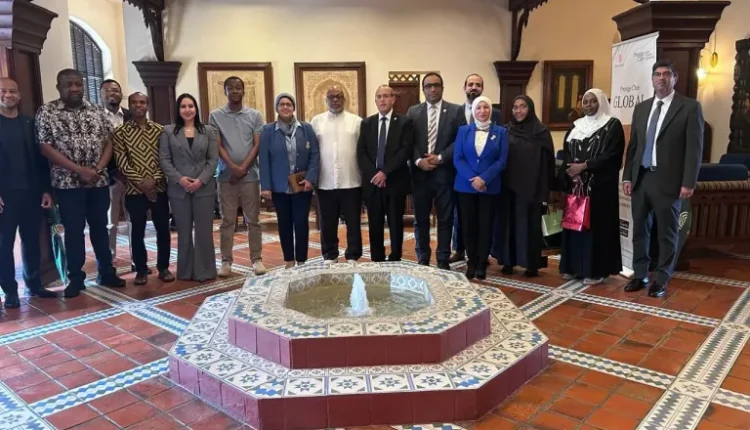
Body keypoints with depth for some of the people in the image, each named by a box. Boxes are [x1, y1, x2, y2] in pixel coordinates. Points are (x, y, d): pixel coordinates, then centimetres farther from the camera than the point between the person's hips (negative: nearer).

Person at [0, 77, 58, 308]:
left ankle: (34, 284, 20)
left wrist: (45, 189, 3)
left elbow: (40, 157, 9)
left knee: (32, 241, 9)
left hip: (31, 193, 3)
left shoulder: (29, 123, 10)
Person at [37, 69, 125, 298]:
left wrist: (98, 169, -10)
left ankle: (106, 272, 22)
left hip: (99, 181, 3)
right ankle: (75, 278, 16)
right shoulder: (46, 112, -3)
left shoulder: (97, 111, 6)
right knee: (73, 231, 4)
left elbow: (108, 142, 5)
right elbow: (46, 148, -9)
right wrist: (79, 170, -15)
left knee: (100, 228, 11)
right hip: (67, 183, -3)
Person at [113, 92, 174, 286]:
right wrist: (141, 182, -15)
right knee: (137, 231, 6)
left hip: (159, 187, 2)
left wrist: (154, 179, -12)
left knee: (163, 229, 6)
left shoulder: (159, 130, 6)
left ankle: (163, 267, 20)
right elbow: (121, 162, -6)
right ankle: (141, 270, 19)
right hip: (134, 190, -1)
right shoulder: (120, 132, 1)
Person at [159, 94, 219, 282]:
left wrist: (201, 179, -11)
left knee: (204, 230, 3)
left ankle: (204, 270, 13)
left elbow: (213, 159, 1)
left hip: (204, 188, 0)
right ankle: (186, 271, 18)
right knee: (184, 231, 7)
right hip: (178, 189, 0)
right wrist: (179, 178, -13)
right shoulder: (168, 131, 6)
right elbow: (164, 159, 0)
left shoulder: (208, 131, 7)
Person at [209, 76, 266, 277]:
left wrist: (243, 168, -10)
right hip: (226, 176, 0)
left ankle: (256, 259, 13)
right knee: (227, 220, 5)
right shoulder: (215, 116, 3)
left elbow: (257, 145, -1)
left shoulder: (255, 115, 3)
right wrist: (233, 167, -14)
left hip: (250, 175, 0)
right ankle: (226, 261, 13)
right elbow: (217, 146, -2)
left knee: (253, 219, 5)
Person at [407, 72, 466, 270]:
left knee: (445, 219, 5)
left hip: (445, 172, -1)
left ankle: (443, 261, 15)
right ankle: (422, 260, 19)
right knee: (421, 220, 8)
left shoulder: (456, 111, 3)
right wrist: (418, 160, -12)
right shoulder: (413, 111, 9)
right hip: (420, 173, 2)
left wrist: (440, 158, -13)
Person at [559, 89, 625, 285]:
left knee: (596, 224, -4)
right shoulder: (576, 126, 15)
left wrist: (585, 166, -16)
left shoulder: (613, 125, -1)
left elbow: (612, 155, -11)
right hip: (575, 184, 5)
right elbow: (566, 153, 12)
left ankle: (596, 270, 3)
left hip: (600, 185, -5)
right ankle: (573, 266, 15)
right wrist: (570, 170, -6)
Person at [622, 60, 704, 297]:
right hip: (641, 178, 5)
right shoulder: (641, 108, 12)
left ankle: (661, 280, 17)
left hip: (668, 180, -4)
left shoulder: (690, 107, -2)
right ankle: (640, 275, 24)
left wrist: (688, 182, -13)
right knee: (640, 230, 11)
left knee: (667, 233, 6)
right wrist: (627, 176, 6)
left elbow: (694, 148, -7)